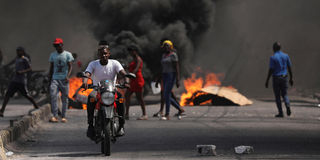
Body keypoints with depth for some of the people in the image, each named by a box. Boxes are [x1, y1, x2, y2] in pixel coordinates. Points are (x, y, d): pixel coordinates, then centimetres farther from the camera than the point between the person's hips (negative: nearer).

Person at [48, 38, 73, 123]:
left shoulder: (67, 54, 2)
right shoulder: (52, 55, 13)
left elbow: (70, 66, -3)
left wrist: (67, 76, -17)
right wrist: (49, 78, 12)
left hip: (64, 79, -2)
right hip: (55, 78, 2)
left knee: (64, 98, 2)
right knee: (53, 95, -16)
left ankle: (63, 116, 10)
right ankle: (54, 116, -18)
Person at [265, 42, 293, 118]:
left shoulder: (273, 57, -10)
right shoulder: (286, 56, 3)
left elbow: (270, 70, -12)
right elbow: (289, 68, 6)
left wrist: (267, 81, -6)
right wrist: (291, 78, 14)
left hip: (276, 78, -4)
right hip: (284, 77, 4)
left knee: (277, 96, 6)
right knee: (284, 94, 13)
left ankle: (280, 113, 5)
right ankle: (288, 106, -15)